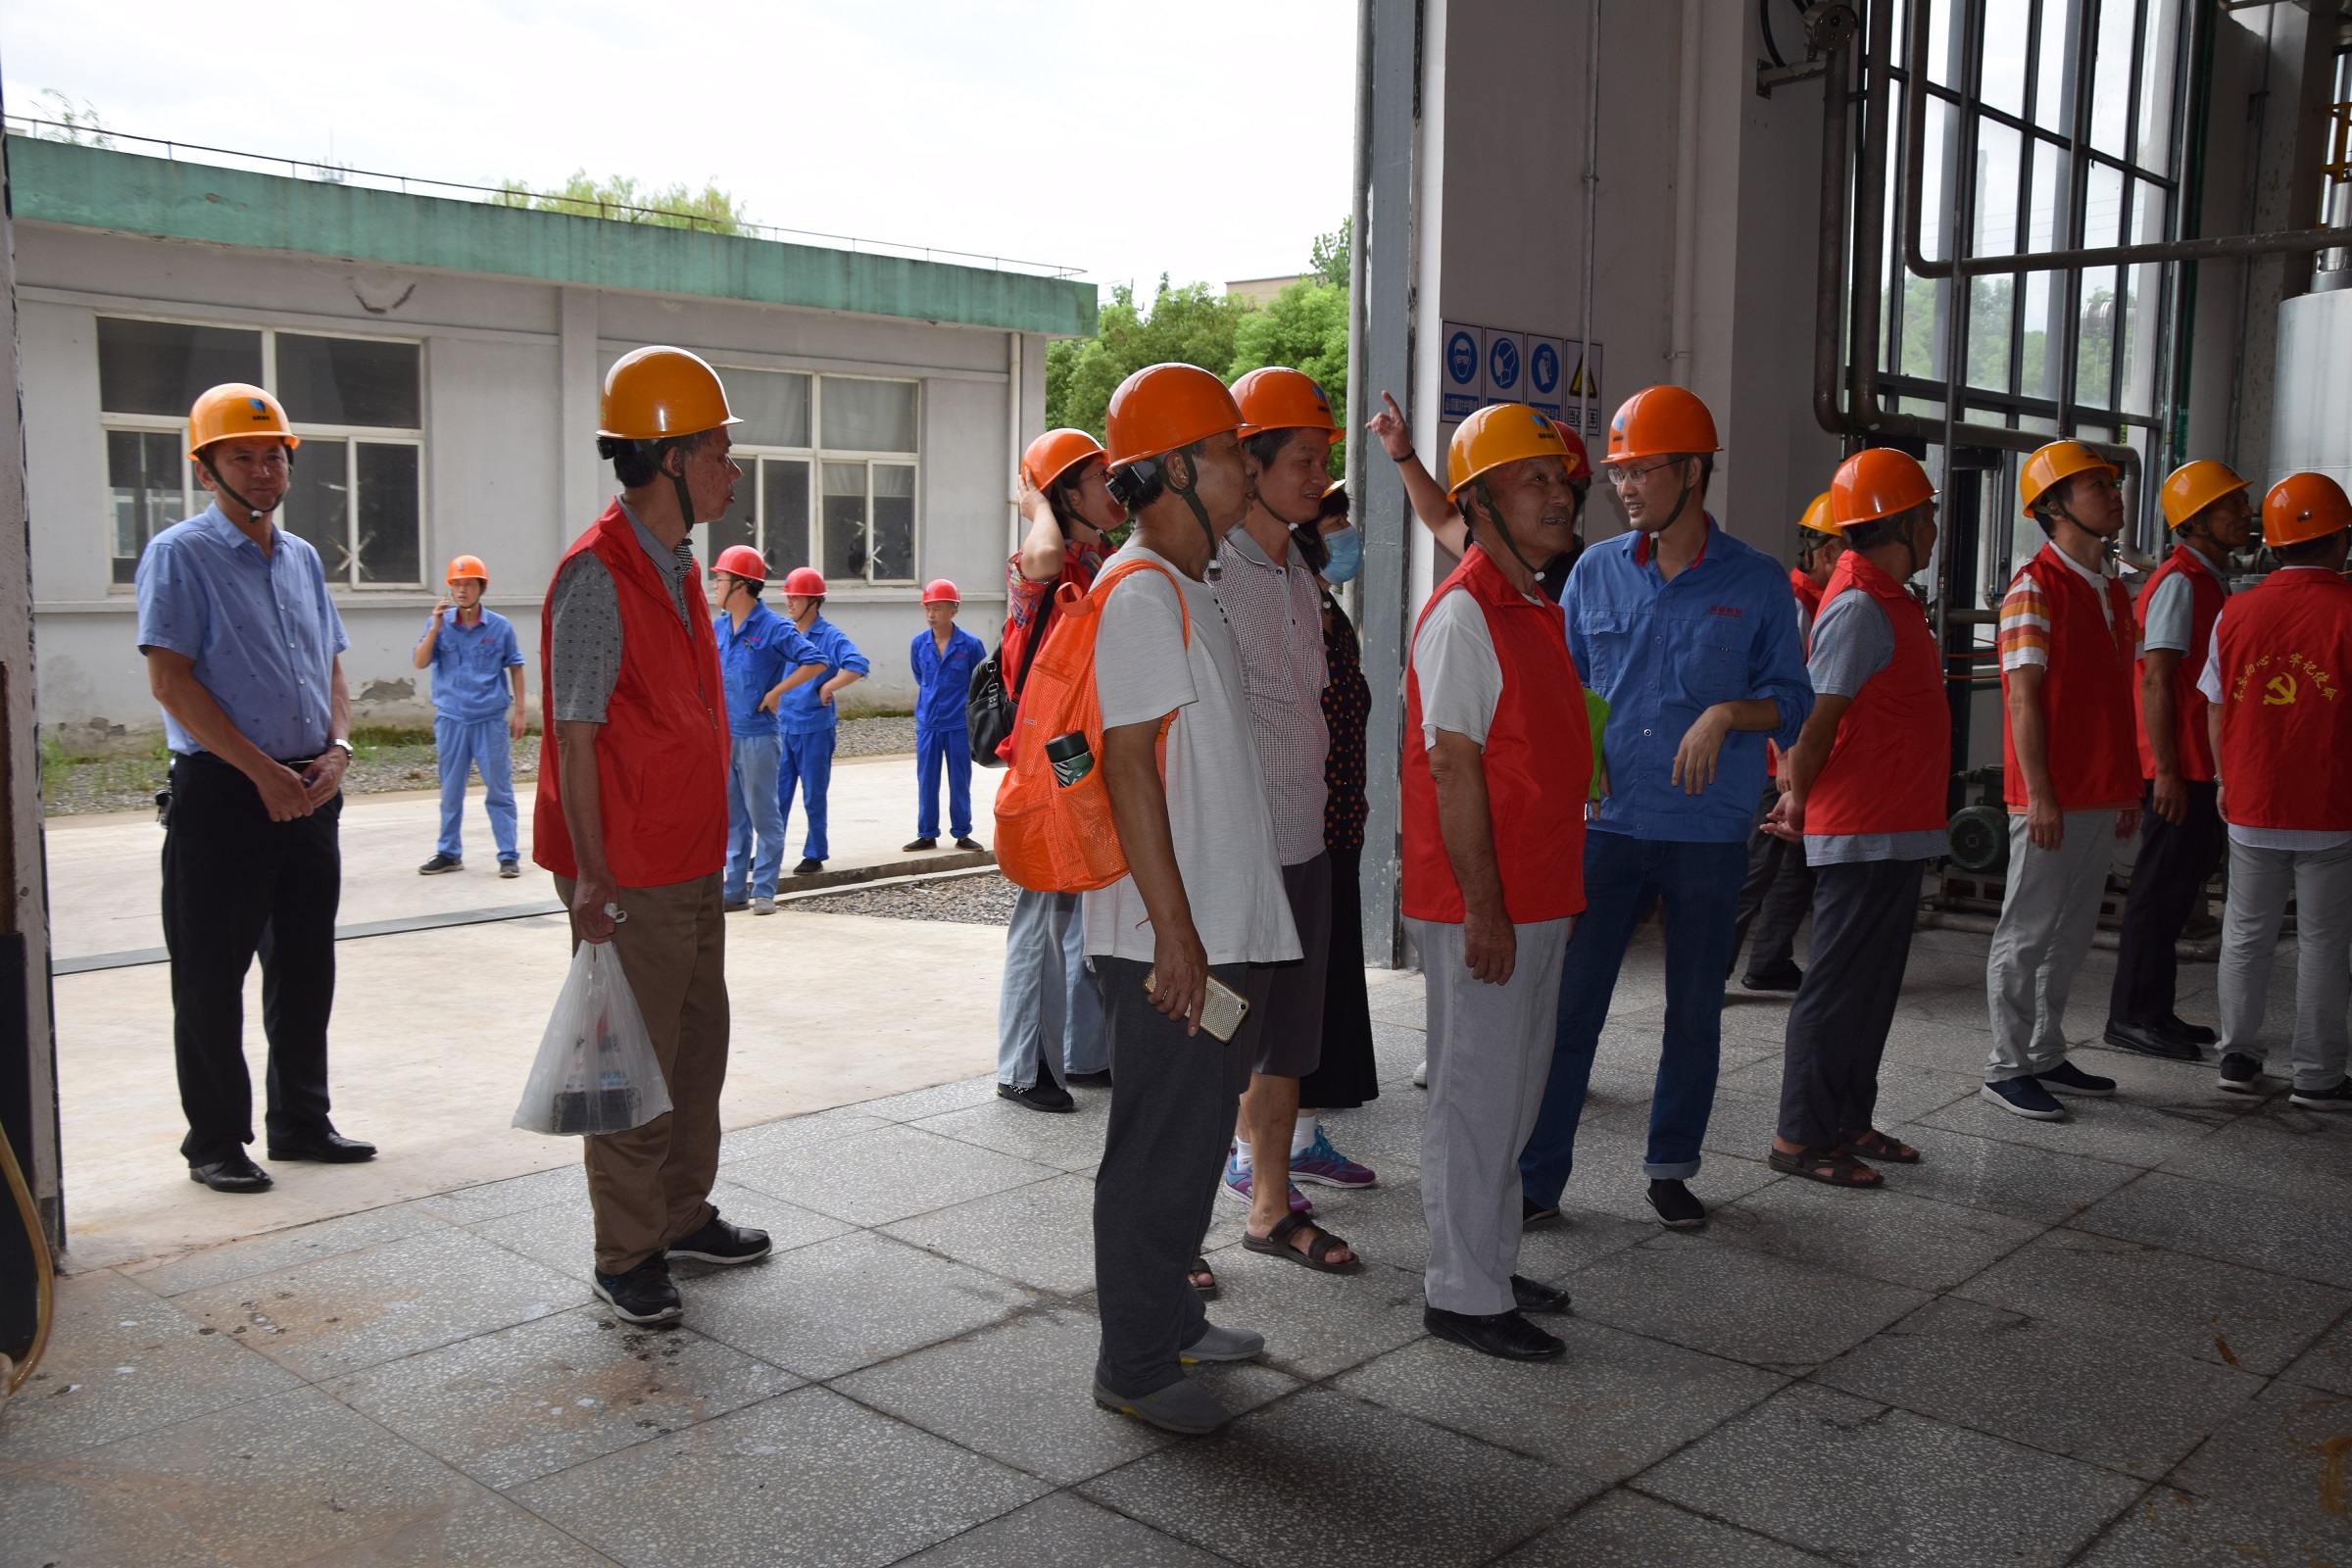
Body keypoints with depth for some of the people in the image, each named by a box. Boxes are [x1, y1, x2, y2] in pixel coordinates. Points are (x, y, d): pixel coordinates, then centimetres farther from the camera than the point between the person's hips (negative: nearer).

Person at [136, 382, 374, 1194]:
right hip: (221, 792, -6)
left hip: (309, 791, 6)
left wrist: (336, 749, -2)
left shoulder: (301, 557, 14)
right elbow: (171, 680, -12)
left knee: (306, 965, 12)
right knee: (212, 975, 1)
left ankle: (300, 1120, 24)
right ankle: (214, 1142, 11)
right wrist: (262, 771, -16)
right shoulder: (180, 555, -6)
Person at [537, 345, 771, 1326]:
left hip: (691, 863, 9)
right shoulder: (597, 574, -16)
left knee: (699, 1045, 18)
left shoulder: (676, 565, 12)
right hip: (629, 877, -9)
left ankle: (684, 1217, 33)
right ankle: (625, 1260, 14)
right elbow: (575, 735, -19)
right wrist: (591, 878, -21)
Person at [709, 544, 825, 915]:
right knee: (731, 816, 11)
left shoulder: (773, 628, -9)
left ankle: (764, 891, 8)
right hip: (721, 734, 7)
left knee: (763, 814, 1)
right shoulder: (716, 627, 10)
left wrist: (776, 692, -15)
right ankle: (734, 889, 18)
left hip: (757, 736, -6)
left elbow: (814, 662, -15)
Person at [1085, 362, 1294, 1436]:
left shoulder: (1190, 588, 16)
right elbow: (1127, 766, -21)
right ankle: (1133, 1367, 14)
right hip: (1168, 939, -10)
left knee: (1195, 1134, 19)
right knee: (1160, 1144, 0)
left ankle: (1170, 1319, 34)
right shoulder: (1139, 593, -16)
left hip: (1223, 926, 10)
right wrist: (1174, 928, -22)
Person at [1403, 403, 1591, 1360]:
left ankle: (1492, 1268, 30)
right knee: (1476, 1098, 0)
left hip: (1535, 902, 9)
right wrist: (1483, 908, -20)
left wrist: (1560, 893, 19)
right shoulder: (1463, 615, -15)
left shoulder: (1537, 612, 15)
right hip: (1480, 911, -9)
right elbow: (1451, 767, -19)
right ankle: (1463, 1296, 11)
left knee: (1515, 1092, 17)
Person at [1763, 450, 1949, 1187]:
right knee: (1840, 985, -3)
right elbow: (1816, 719, -18)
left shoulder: (1889, 602, 15)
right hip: (1862, 834, -10)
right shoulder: (1860, 608, -17)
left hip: (1894, 830, 10)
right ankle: (1800, 1136, 5)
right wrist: (1801, 797, -9)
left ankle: (1849, 1121, 26)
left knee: (1873, 985, 16)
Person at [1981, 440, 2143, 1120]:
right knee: (2028, 932, -1)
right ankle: (2007, 1067, 7)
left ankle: (2046, 1056, 24)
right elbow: (2023, 698, -15)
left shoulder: (2114, 592, 15)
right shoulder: (2036, 587, -10)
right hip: (2052, 796, -8)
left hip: (2100, 795, 8)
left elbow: (2117, 699, 19)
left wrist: (2128, 787, 17)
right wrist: (2040, 794, -19)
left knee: (2071, 932, 14)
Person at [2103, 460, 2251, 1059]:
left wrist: (2217, 767, 20)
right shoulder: (2180, 583, -13)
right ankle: (2132, 1017, 1)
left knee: (2179, 886, 14)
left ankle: (2153, 1011, 22)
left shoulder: (2212, 582, 17)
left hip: (2198, 766, 10)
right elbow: (2157, 680, -19)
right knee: (2161, 890, -6)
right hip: (2178, 767, -10)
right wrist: (2166, 770, -22)